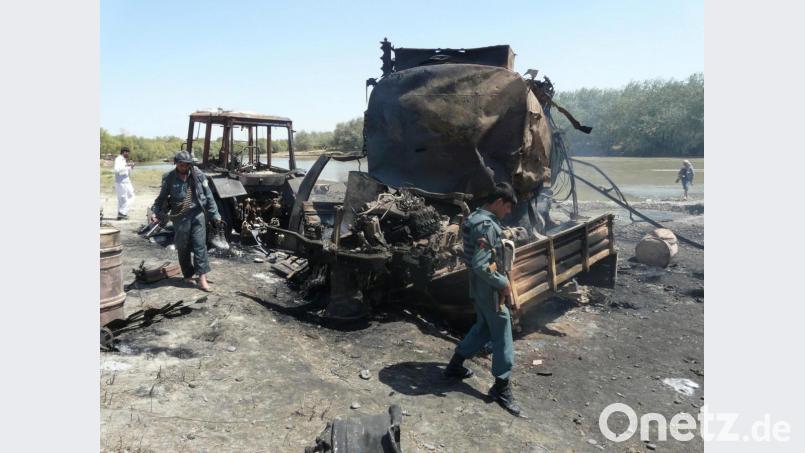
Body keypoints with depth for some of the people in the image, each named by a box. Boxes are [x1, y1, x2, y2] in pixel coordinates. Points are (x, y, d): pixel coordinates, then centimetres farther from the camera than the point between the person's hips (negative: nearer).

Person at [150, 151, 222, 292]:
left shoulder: (198, 175, 0)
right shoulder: (169, 178, 2)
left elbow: (208, 196, 4)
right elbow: (162, 197, 13)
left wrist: (214, 214, 2)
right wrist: (155, 211, -2)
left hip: (197, 215, -1)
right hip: (180, 217, 1)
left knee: (200, 246, -5)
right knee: (183, 248, 8)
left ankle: (202, 277, -4)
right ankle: (188, 275, 26)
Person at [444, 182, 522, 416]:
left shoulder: (475, 218, 7)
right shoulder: (487, 226, -25)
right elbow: (481, 266, -30)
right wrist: (502, 283, -18)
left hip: (479, 287, 10)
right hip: (489, 289, -10)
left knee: (483, 328, 23)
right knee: (502, 334, 3)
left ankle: (455, 365, 33)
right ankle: (501, 387, 14)